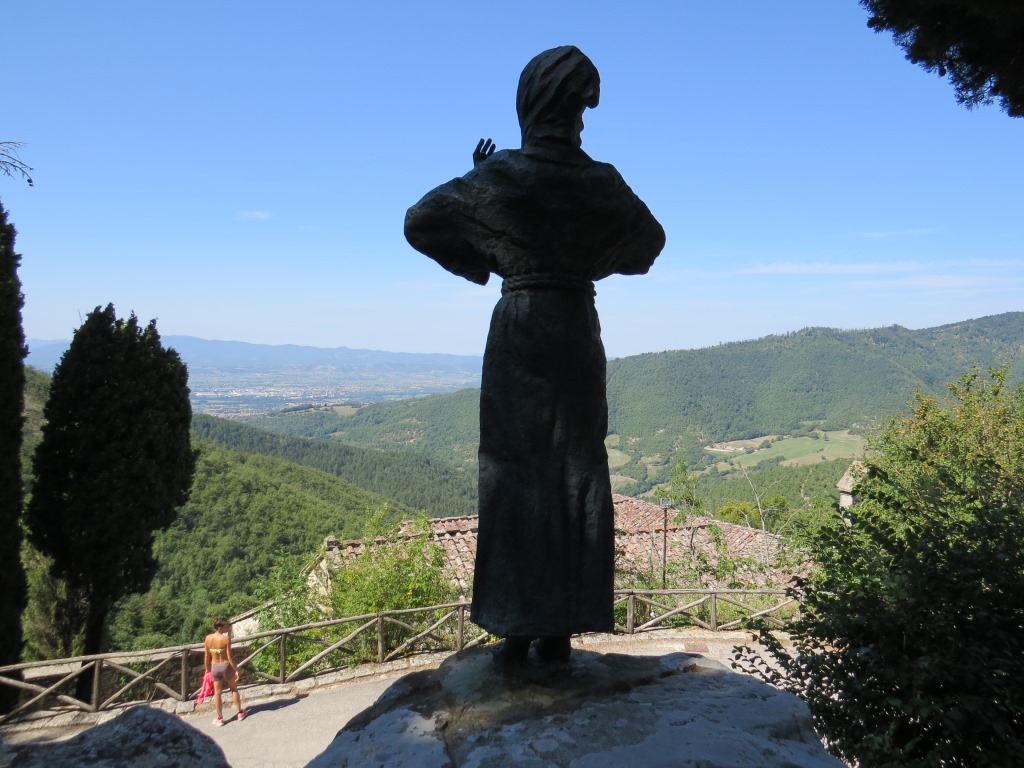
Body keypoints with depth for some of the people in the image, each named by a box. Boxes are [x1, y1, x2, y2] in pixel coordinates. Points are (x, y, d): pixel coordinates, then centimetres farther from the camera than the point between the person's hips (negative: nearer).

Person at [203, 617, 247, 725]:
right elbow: (229, 657, -17)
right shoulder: (226, 638, -19)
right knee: (234, 689, 17)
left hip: (214, 667, 3)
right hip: (226, 666, -3)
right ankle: (240, 713, 27)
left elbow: (206, 657, 0)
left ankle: (219, 718, 22)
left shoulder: (208, 638, -7)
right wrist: (236, 670, -8)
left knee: (217, 693, 13)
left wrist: (207, 670, 13)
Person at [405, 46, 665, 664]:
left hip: (518, 327, -2)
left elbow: (420, 222, 3)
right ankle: (562, 626, 13)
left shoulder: (501, 175, -4)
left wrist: (478, 180, 15)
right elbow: (649, 241, 18)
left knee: (516, 472, 3)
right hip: (579, 329, 2)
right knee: (577, 473, 7)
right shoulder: (601, 180, 2)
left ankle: (519, 626, 5)